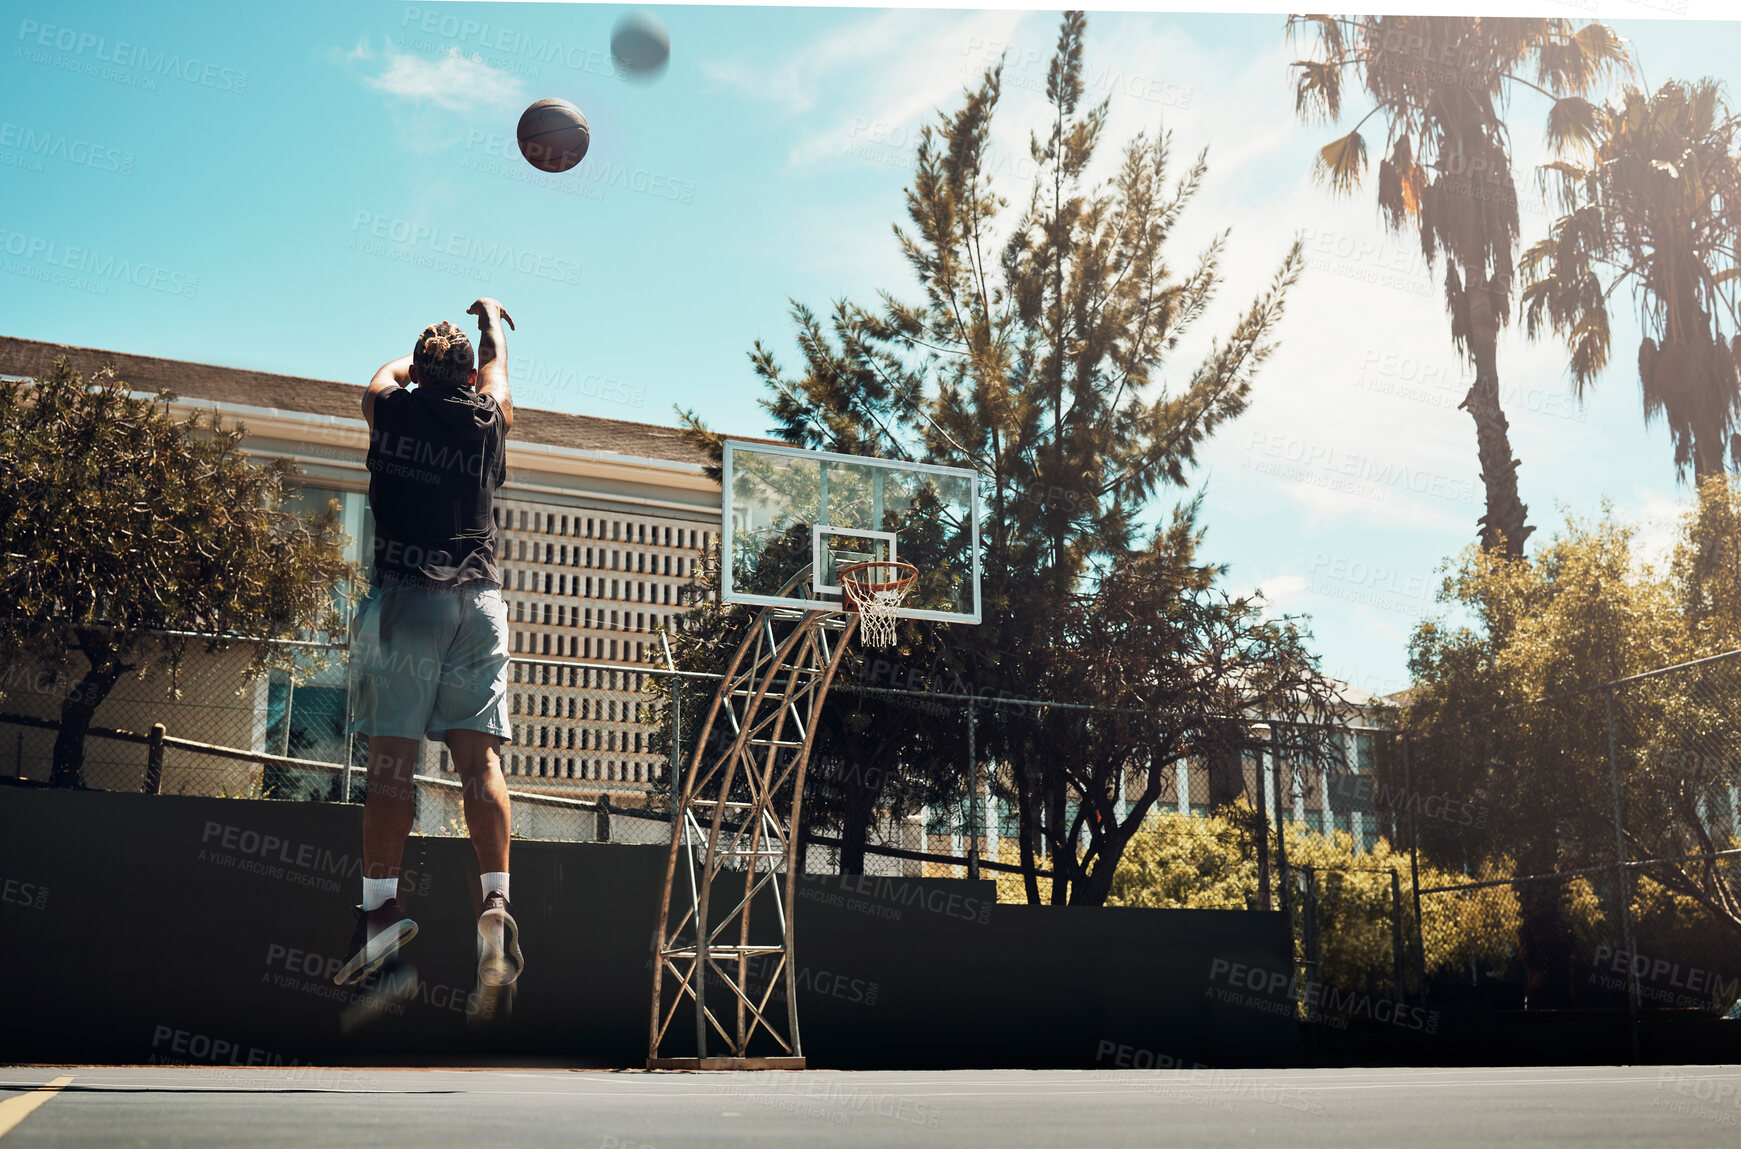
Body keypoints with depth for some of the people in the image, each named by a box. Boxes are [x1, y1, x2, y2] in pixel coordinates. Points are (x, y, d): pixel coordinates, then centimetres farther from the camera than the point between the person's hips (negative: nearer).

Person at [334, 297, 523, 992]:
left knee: (392, 758, -4)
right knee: (478, 755, -5)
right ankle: (496, 898, -20)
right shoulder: (486, 418, 12)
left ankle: (380, 904, -13)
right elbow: (497, 370, 35)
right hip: (478, 600, 1)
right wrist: (491, 319, 55)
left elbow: (387, 373, 34)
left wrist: (423, 358, 54)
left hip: (401, 596, -1)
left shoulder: (391, 412, 9)